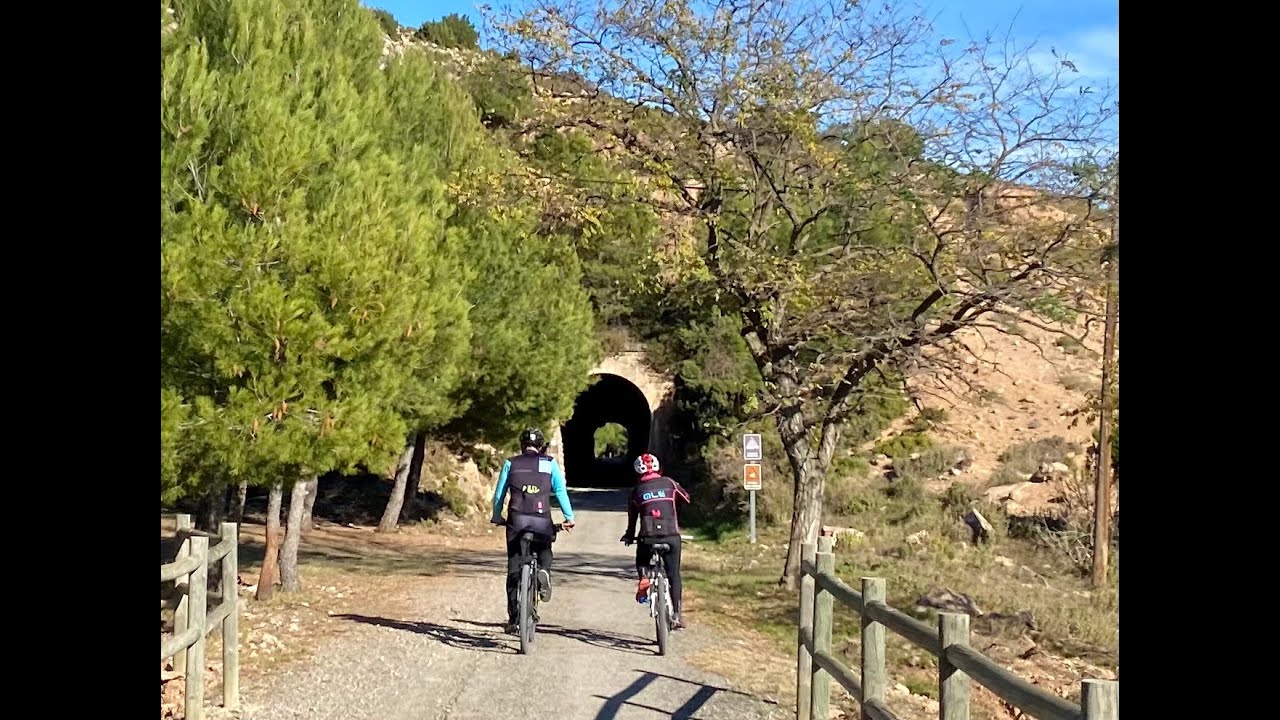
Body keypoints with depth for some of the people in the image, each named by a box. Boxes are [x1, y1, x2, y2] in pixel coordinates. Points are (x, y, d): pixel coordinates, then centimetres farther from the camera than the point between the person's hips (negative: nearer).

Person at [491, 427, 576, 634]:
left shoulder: (511, 463, 12)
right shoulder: (550, 463, 10)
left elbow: (499, 494, 13)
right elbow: (561, 491, 3)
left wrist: (497, 517, 24)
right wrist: (569, 517, 7)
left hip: (517, 519, 1)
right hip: (542, 520, 0)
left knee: (514, 568, 8)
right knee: (544, 552, 25)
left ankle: (513, 617, 6)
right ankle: (544, 571, -9)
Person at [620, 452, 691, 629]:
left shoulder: (637, 490, 12)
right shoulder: (669, 483, 11)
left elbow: (632, 517, 18)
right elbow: (687, 499, 18)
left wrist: (629, 536, 32)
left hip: (648, 537, 0)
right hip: (672, 535, 0)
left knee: (642, 561, 30)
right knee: (674, 575, 11)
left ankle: (643, 579, -1)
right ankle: (677, 615, 7)